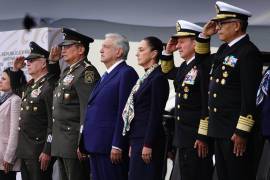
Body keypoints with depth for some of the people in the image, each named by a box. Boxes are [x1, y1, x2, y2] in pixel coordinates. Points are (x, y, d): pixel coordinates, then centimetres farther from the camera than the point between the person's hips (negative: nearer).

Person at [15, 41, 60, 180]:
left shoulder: (49, 87, -14)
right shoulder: (30, 85, 14)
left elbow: (53, 122, -19)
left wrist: (47, 151, -21)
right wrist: (16, 69, 19)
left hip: (39, 152, -9)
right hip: (25, 151, 9)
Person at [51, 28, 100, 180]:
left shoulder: (87, 72, -12)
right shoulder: (68, 72, 18)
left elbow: (88, 109, -18)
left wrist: (82, 143, -23)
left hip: (75, 143, -9)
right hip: (62, 143, 9)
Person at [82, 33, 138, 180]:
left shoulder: (126, 73, -9)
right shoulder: (107, 75, 20)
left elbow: (124, 112, -15)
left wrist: (117, 146, -20)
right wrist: (86, 144, 15)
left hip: (111, 145, -9)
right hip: (96, 145, 9)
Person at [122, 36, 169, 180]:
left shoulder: (158, 78, -12)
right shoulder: (146, 77, 16)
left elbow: (156, 114, -17)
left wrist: (148, 145, -19)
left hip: (148, 140, -9)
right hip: (138, 139, 9)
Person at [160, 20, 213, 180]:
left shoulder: (204, 67, -15)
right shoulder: (185, 67, 14)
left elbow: (208, 105, -19)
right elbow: (168, 72, 37)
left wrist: (203, 137, -20)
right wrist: (168, 52, 19)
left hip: (198, 139, -10)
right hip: (184, 137, 10)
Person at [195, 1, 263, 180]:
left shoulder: (249, 53, -14)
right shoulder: (225, 49, 14)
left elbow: (250, 97, -18)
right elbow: (203, 60, 34)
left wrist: (242, 132, -21)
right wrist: (204, 36, 17)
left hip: (237, 133, -9)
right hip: (221, 130, 9)